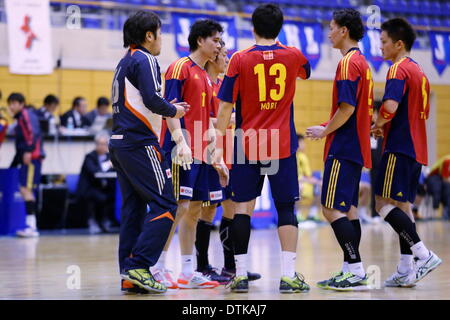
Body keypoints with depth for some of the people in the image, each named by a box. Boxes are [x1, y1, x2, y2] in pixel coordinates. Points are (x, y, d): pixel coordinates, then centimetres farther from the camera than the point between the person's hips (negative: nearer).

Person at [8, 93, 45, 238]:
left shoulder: (26, 115, -3)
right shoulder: (20, 118, 25)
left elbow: (33, 133, -20)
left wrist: (28, 151, -32)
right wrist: (14, 164, 27)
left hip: (32, 157, -10)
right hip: (26, 158, 10)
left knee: (26, 189, -15)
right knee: (26, 191, 7)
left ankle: (31, 226, -20)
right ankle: (32, 227, 8)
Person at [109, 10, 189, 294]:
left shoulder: (126, 62, 21)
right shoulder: (144, 60, -8)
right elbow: (152, 99, -20)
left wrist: (167, 108, 17)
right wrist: (173, 110, -2)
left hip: (121, 142, 10)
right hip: (140, 143, -10)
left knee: (133, 209, 9)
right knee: (164, 204, -8)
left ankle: (129, 276, 8)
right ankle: (139, 266, -15)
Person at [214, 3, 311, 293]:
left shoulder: (240, 59, -4)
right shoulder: (293, 56, 2)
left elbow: (226, 106, -6)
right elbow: (306, 72, 27)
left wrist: (218, 146, 0)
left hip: (247, 146, -1)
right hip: (282, 146, 1)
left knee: (243, 207, 6)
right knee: (286, 207, 4)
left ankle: (241, 274, 4)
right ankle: (289, 274, -3)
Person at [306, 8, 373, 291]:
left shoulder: (348, 62, -13)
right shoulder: (362, 62, 17)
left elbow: (347, 108, -21)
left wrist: (325, 131, -9)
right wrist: (329, 128, 17)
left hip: (343, 149, -10)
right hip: (356, 147, 10)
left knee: (332, 208, -10)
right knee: (349, 209, 11)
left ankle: (356, 270, -13)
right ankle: (351, 270, 12)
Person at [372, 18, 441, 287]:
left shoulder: (398, 70, -11)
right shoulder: (419, 71, 19)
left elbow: (390, 106, -26)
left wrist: (378, 124, -7)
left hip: (400, 147, -10)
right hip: (416, 149, 10)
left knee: (384, 204, -11)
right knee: (402, 206, 10)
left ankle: (424, 254, -18)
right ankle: (406, 270, 8)